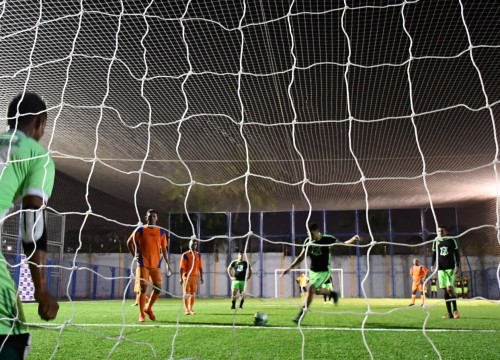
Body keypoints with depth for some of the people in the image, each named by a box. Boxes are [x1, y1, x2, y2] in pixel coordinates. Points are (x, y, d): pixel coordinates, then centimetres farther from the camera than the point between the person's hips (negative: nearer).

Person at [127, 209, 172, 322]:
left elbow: (164, 249, 10)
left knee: (158, 289, 1)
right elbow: (129, 242, 9)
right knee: (143, 288, -5)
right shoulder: (140, 230, 0)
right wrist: (135, 256, -1)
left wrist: (168, 264, 7)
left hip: (156, 264, 3)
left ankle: (148, 308, 25)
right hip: (143, 264, -3)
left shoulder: (161, 232, 6)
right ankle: (141, 314, 6)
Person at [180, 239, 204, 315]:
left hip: (195, 276, 4)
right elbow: (182, 267, -7)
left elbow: (200, 267, 8)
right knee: (186, 294, -1)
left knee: (193, 294, 7)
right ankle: (186, 310, 2)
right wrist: (181, 278, -11)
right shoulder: (185, 255, -5)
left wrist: (201, 277, 5)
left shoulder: (198, 255, 7)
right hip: (187, 276, -4)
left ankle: (191, 309, 17)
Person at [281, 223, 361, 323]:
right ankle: (332, 293, 45)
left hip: (323, 271, -6)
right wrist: (289, 268, 2)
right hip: (312, 271, 6)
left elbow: (343, 244, -5)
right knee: (317, 291, 14)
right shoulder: (308, 242, -3)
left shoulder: (327, 239, -14)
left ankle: (301, 315, -14)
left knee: (311, 288, -20)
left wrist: (353, 239, -23)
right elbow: (301, 257, 5)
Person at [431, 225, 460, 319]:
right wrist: (432, 265, 1)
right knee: (445, 290, 3)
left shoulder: (451, 241, 1)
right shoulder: (436, 242, 8)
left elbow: (457, 254, 4)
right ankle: (449, 313, 6)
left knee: (450, 288, -15)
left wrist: (457, 266, -5)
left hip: (450, 268, -3)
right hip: (441, 269, 3)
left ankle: (455, 310, -1)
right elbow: (434, 254, 14)